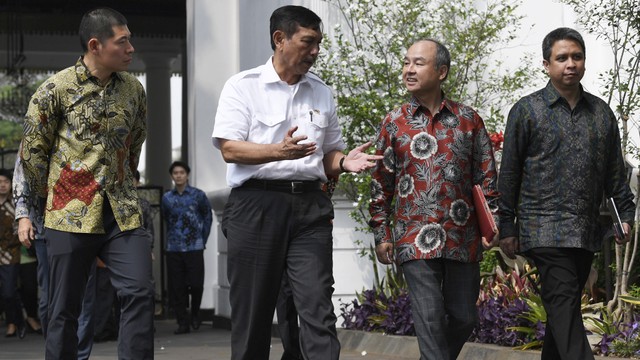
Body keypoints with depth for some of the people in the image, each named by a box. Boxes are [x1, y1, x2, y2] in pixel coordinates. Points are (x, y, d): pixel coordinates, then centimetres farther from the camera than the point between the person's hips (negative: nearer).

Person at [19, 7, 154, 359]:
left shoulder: (133, 89, 7)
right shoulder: (56, 89, -6)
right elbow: (32, 151, 2)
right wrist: (52, 196, 8)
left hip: (123, 213, 4)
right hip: (71, 213, -3)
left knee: (140, 292, -10)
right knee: (65, 309, 3)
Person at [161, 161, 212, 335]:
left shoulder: (198, 195, 2)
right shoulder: (167, 198, 7)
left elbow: (208, 217, 11)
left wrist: (203, 239, 8)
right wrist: (173, 238, 11)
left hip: (194, 247, -2)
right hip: (173, 248, 2)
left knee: (196, 284, -6)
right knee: (177, 288, 0)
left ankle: (195, 314, 20)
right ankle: (182, 322, 8)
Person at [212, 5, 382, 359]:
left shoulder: (322, 93, 16)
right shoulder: (243, 86, 1)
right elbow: (229, 149, -8)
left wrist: (344, 161, -2)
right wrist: (279, 151, -23)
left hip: (309, 205, 3)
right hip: (257, 203, -3)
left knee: (318, 308, -6)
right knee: (252, 310, 2)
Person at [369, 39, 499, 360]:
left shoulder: (468, 120, 7)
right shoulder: (394, 123, 5)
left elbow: (486, 176, 9)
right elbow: (381, 183, 8)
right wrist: (381, 234, 3)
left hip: (463, 237, 2)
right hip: (415, 238, -2)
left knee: (464, 317, 9)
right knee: (429, 318, -7)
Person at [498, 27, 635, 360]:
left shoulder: (601, 113, 13)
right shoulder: (527, 111, 1)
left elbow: (615, 172, 17)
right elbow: (509, 174, 1)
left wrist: (625, 215, 6)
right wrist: (506, 228, -2)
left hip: (587, 232, 5)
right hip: (544, 229, -5)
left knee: (564, 308, 10)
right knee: (565, 307, -14)